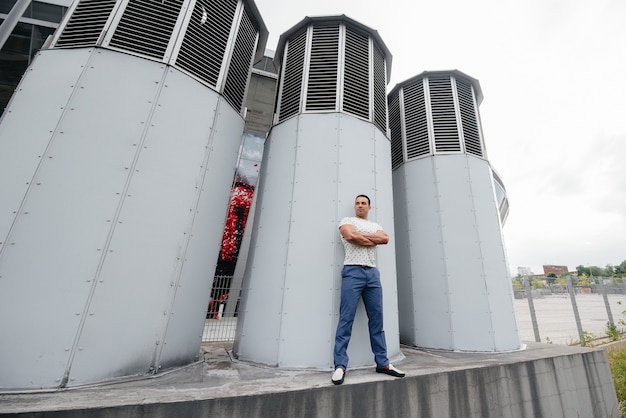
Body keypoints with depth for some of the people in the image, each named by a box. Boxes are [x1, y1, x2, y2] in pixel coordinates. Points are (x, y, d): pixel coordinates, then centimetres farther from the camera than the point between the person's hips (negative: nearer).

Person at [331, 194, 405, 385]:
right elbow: (351, 236, -13)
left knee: (377, 319, 9)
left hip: (373, 272, 5)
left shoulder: (375, 226, 22)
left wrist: (361, 236, -6)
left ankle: (382, 363, 20)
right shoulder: (347, 220, 9)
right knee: (346, 319, -4)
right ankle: (340, 366, 3)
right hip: (353, 271, -5)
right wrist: (373, 240, -2)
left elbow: (385, 238, 0)